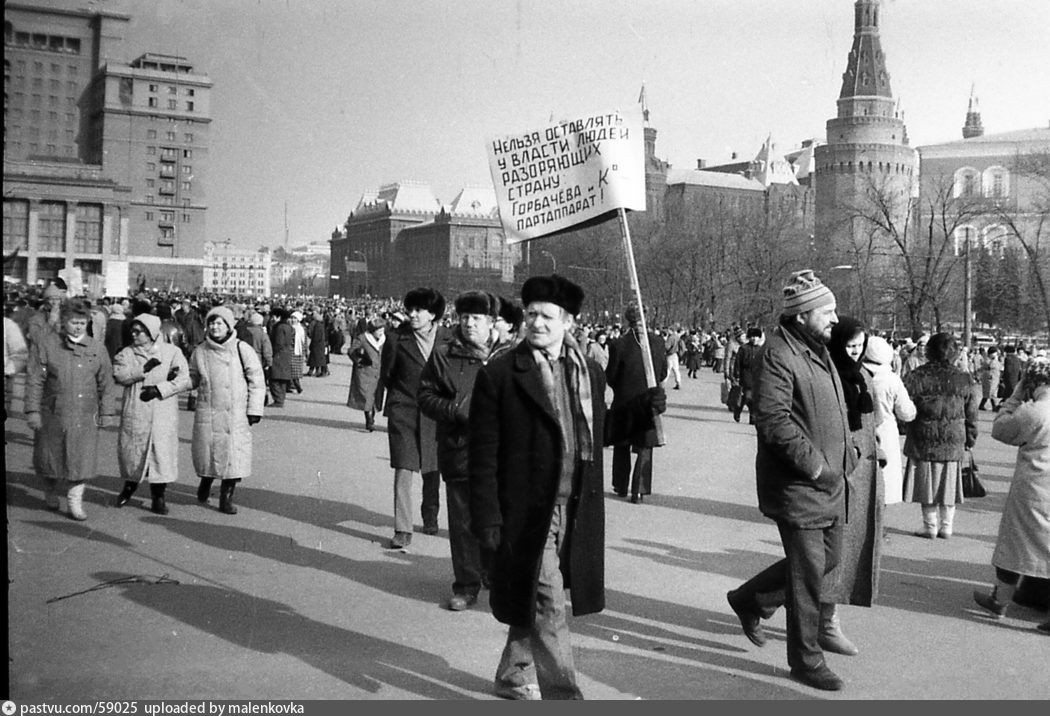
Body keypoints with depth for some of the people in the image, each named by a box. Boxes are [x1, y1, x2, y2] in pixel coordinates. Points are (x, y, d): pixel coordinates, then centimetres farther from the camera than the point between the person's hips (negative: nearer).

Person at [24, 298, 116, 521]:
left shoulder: (97, 348, 4)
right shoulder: (44, 342, -3)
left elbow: (105, 383, 8)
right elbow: (34, 380, -4)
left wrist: (106, 412, 8)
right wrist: (32, 410, -8)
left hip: (85, 416, 1)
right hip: (52, 414, -1)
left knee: (81, 460, -1)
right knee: (50, 457, 14)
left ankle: (75, 501, 11)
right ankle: (50, 492, 39)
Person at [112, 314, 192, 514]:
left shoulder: (172, 352, 3)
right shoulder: (127, 353, 8)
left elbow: (184, 380, -6)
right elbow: (119, 375, -10)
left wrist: (159, 389, -15)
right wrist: (144, 369, -17)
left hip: (163, 415, -1)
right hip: (134, 413, 2)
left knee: (162, 452, -2)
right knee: (131, 451, 8)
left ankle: (158, 497, 10)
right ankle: (130, 486, 35)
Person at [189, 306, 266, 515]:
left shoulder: (241, 349, -3)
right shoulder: (200, 352, 5)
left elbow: (257, 381, 0)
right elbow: (192, 379, 17)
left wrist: (254, 410, -4)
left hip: (237, 414, -2)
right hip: (207, 412, 2)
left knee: (233, 456, -4)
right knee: (206, 453, 6)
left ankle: (226, 499, 9)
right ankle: (205, 482, 38)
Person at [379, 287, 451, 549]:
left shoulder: (447, 338, -1)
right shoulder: (397, 339, -5)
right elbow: (385, 376, 7)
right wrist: (402, 395, 8)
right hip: (403, 412, -2)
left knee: (433, 470, 14)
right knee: (403, 469, -8)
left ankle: (430, 518, 36)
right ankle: (402, 530, -5)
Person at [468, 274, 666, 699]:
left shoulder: (589, 372, 8)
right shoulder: (499, 374, -8)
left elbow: (598, 433, 17)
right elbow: (483, 454, -8)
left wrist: (643, 410, 3)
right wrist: (487, 519, -11)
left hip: (575, 512, 5)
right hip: (528, 513, -5)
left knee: (533, 603, 18)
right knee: (548, 606, -3)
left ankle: (514, 677, 37)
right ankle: (563, 694, 9)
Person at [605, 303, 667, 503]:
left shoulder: (619, 344, -15)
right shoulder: (657, 342, -7)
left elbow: (610, 377, -7)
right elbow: (663, 374, 2)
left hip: (624, 402, -1)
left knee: (621, 446, 17)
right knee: (644, 448, 11)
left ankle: (621, 486, 24)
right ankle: (639, 490, 6)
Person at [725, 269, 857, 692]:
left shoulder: (819, 351, 14)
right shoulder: (778, 355, -18)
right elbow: (772, 420, -25)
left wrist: (847, 451, 11)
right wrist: (814, 462, -23)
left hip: (829, 482, 10)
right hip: (795, 485, -10)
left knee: (828, 558, 18)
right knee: (808, 571, -1)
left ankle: (750, 600, 35)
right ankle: (806, 660, 15)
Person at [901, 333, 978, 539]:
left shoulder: (916, 377, -9)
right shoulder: (964, 379, 0)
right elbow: (971, 414, 6)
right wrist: (970, 439, 15)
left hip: (924, 440, -2)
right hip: (954, 442, 2)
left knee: (927, 483, 7)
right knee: (949, 484, 11)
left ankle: (930, 527, 12)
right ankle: (946, 527, 16)